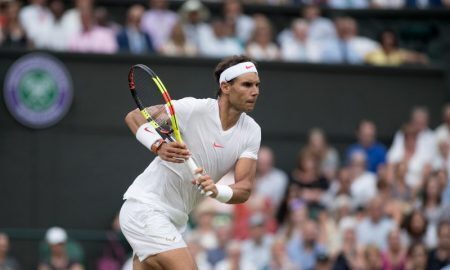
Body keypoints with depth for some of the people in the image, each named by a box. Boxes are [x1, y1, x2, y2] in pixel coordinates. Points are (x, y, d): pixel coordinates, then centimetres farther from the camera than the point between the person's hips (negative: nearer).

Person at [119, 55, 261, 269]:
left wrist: (217, 191, -30)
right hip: (145, 207, -8)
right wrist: (158, 145, -30)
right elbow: (134, 116, -12)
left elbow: (244, 189, -8)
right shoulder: (194, 109, -17)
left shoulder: (251, 132, -1)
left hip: (175, 218, 8)